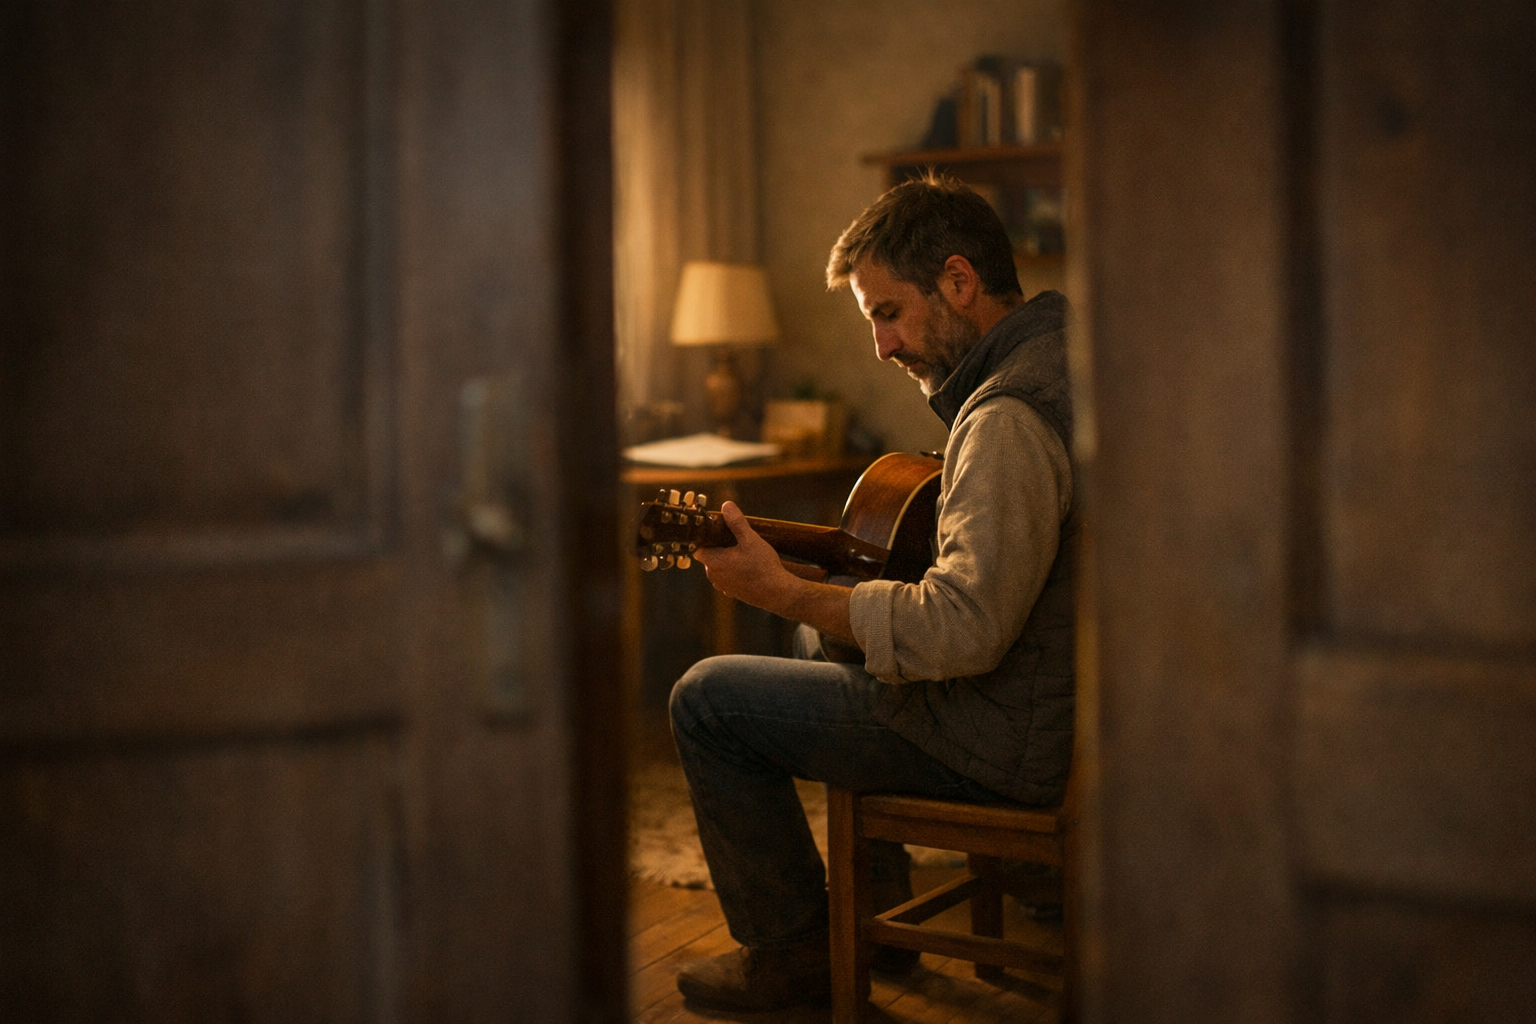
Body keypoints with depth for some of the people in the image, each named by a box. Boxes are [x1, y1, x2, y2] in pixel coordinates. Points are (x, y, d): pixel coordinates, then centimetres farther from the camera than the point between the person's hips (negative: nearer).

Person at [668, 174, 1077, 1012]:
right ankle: (878, 913, 34)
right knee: (821, 643, 30)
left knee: (708, 699, -3)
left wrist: (784, 593, -25)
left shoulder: (1011, 414, -26)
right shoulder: (1068, 351, 7)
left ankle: (792, 949, 14)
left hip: (1014, 738, -10)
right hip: (1061, 691, 10)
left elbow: (964, 630, -32)